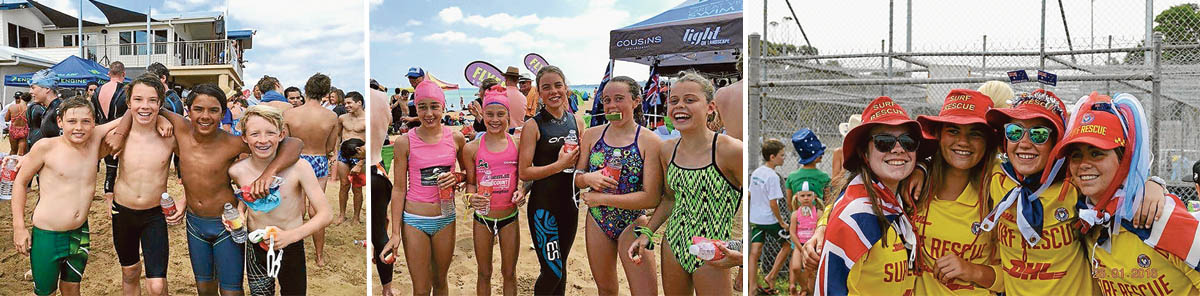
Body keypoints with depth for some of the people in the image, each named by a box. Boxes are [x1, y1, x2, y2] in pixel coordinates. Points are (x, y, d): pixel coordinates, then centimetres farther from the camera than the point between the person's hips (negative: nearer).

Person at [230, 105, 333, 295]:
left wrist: (291, 235, -30)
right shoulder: (237, 171, -10)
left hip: (291, 250, -2)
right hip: (256, 251, 2)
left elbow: (324, 215, -17)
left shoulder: (299, 167, -19)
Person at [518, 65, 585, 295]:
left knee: (560, 267, 16)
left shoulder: (577, 122, 6)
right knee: (552, 271, -5)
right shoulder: (533, 125, -9)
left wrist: (574, 161, -4)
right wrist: (560, 165, -20)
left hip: (569, 203, 5)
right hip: (543, 205, -5)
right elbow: (524, 172, -13)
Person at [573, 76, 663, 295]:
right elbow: (576, 178, 8)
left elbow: (652, 198, -17)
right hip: (597, 222, 4)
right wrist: (588, 179, -17)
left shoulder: (650, 142, -13)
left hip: (632, 224, -4)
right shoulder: (592, 135, 0)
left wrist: (601, 198, -17)